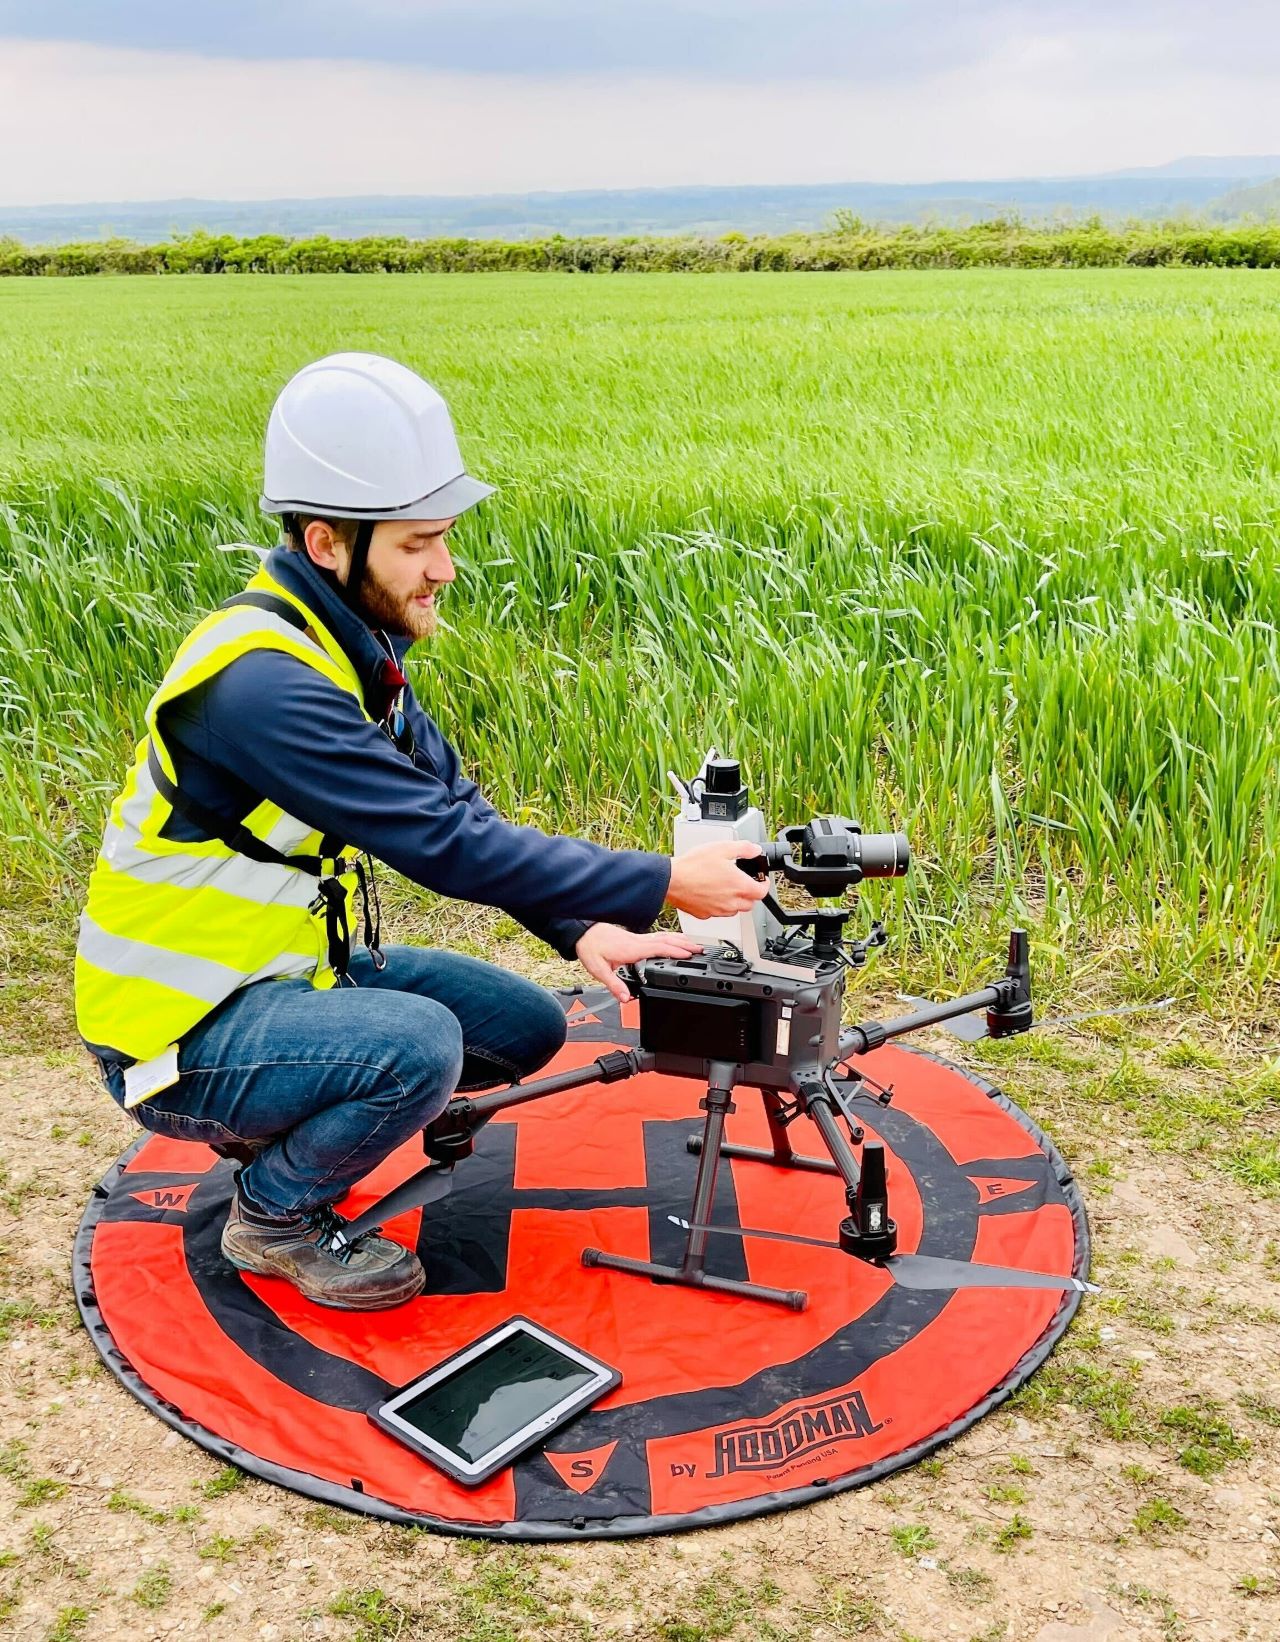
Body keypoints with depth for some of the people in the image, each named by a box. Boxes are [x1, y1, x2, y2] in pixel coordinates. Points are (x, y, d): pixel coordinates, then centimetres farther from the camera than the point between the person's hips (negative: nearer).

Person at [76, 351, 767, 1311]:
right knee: (417, 1044, -32)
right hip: (184, 1033, -9)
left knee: (527, 1028, 5)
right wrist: (662, 886, -27)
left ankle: (286, 1130, 17)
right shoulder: (263, 682, -30)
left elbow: (460, 807, -1)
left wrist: (581, 929, -15)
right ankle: (275, 1216, -2)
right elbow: (445, 844, -33)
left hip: (290, 969, 9)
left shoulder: (347, 645, 0)